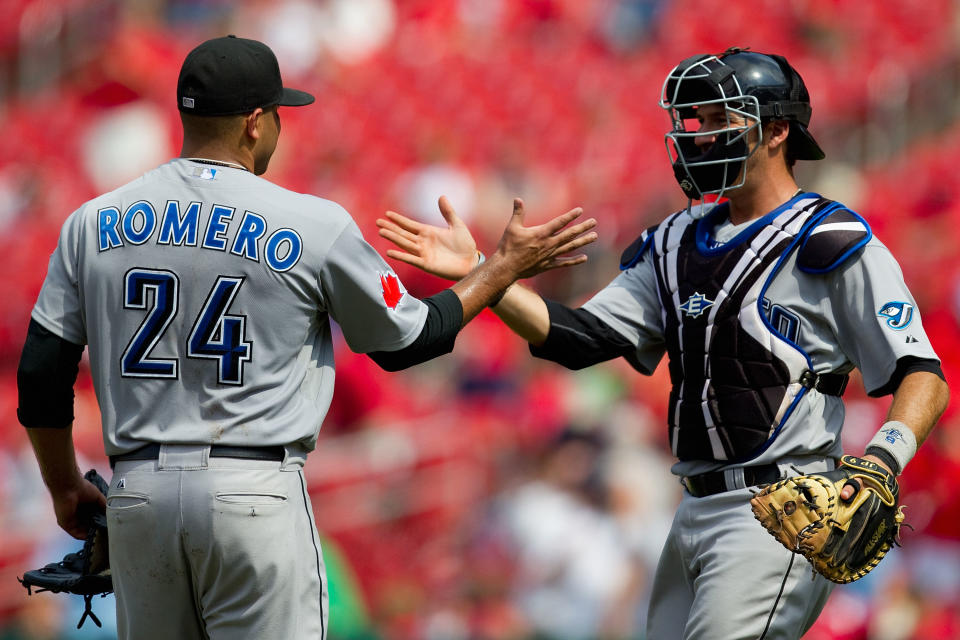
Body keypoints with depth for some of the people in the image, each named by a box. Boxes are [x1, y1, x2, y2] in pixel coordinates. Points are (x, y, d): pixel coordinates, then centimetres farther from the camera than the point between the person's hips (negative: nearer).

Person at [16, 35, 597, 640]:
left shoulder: (93, 223, 6)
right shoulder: (315, 225, -4)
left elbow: (41, 374, 8)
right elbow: (407, 340, 9)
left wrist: (65, 490, 22)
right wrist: (506, 266, 22)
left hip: (136, 495, 4)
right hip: (257, 495, -4)